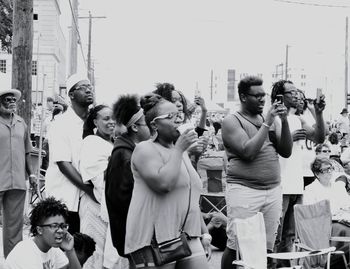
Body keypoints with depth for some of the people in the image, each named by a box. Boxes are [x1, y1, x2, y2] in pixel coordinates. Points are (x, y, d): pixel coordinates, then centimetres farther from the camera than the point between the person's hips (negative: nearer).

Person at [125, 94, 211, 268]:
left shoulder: (181, 152, 20)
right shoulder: (145, 149, -5)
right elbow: (163, 183, -23)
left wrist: (204, 232, 20)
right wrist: (179, 149, -13)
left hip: (188, 237, 7)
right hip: (154, 239, -7)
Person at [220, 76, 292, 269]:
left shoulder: (271, 120, 15)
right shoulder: (232, 121, -1)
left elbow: (286, 151, 9)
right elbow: (248, 152, -14)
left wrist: (284, 121, -3)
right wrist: (267, 123, -12)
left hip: (273, 191, 5)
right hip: (244, 190, -5)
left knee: (266, 248, 2)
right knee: (236, 248, -5)